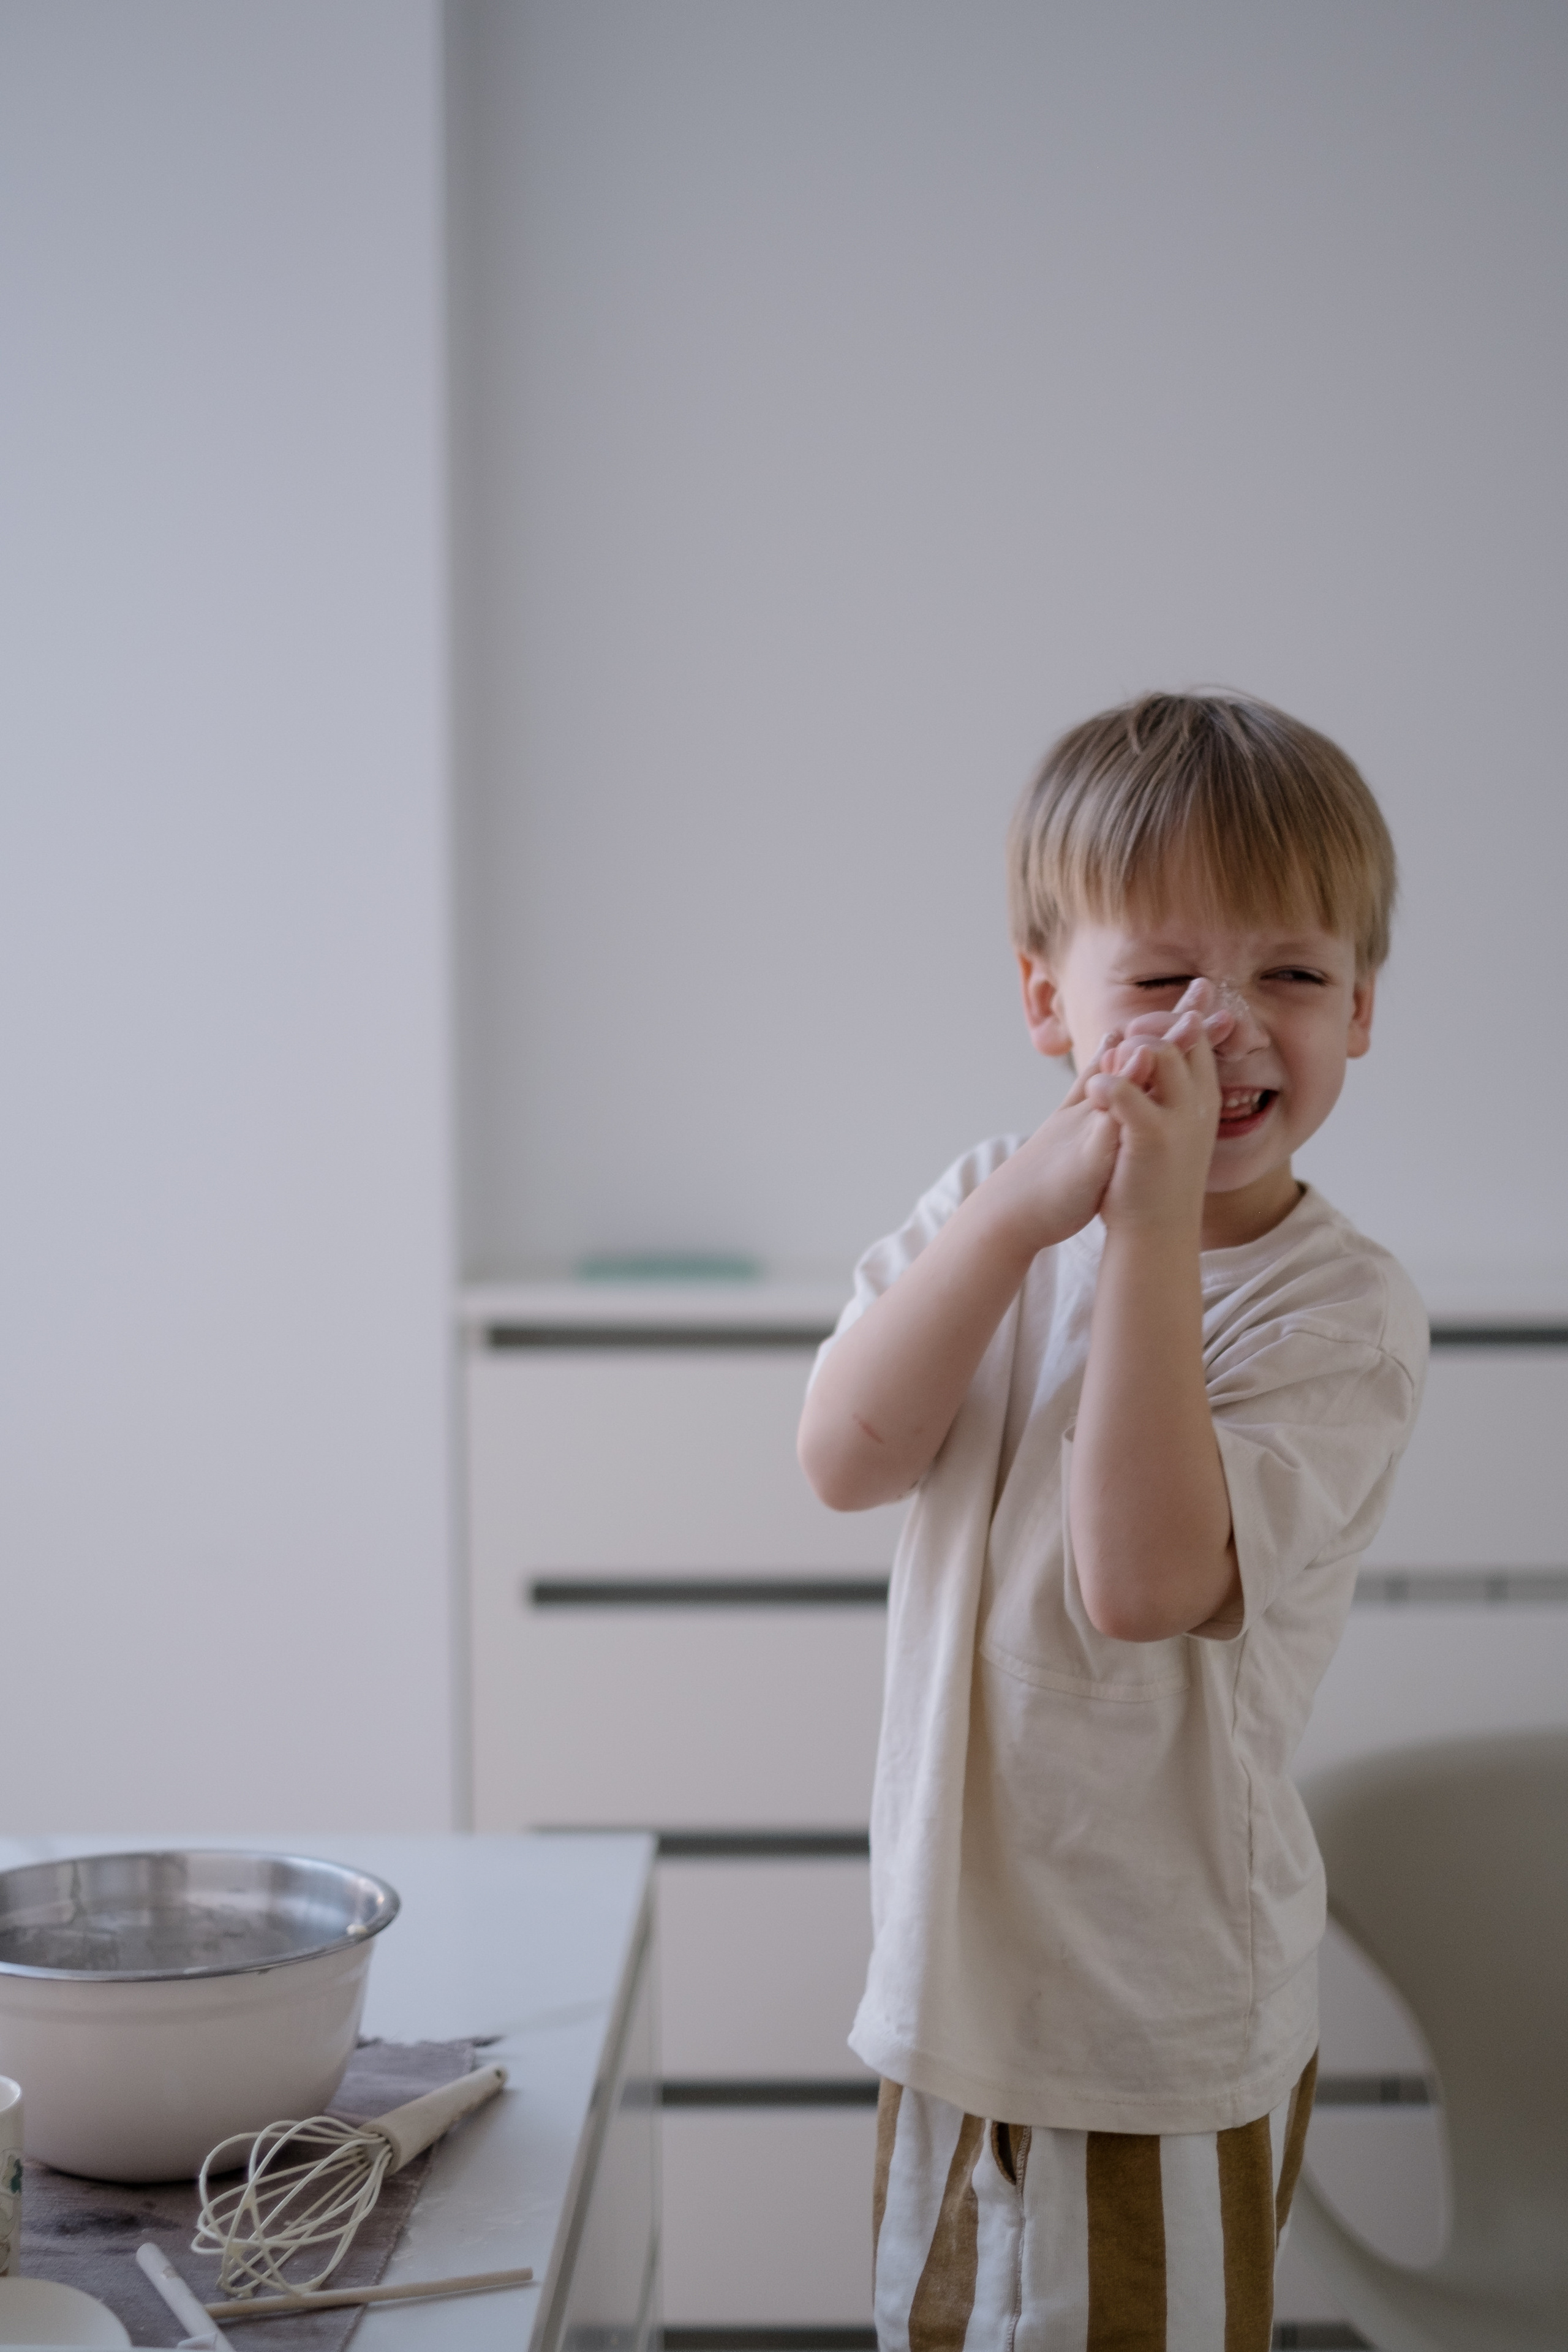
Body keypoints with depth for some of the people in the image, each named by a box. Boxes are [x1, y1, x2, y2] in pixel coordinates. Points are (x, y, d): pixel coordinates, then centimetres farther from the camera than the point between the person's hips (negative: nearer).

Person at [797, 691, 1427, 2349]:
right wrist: (1017, 1215, -25)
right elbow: (844, 1461, -14)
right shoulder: (987, 1206, 0)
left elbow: (1141, 1576, -29)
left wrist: (1156, 1228, -29)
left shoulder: (1346, 1311, -16)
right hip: (959, 1985, 5)